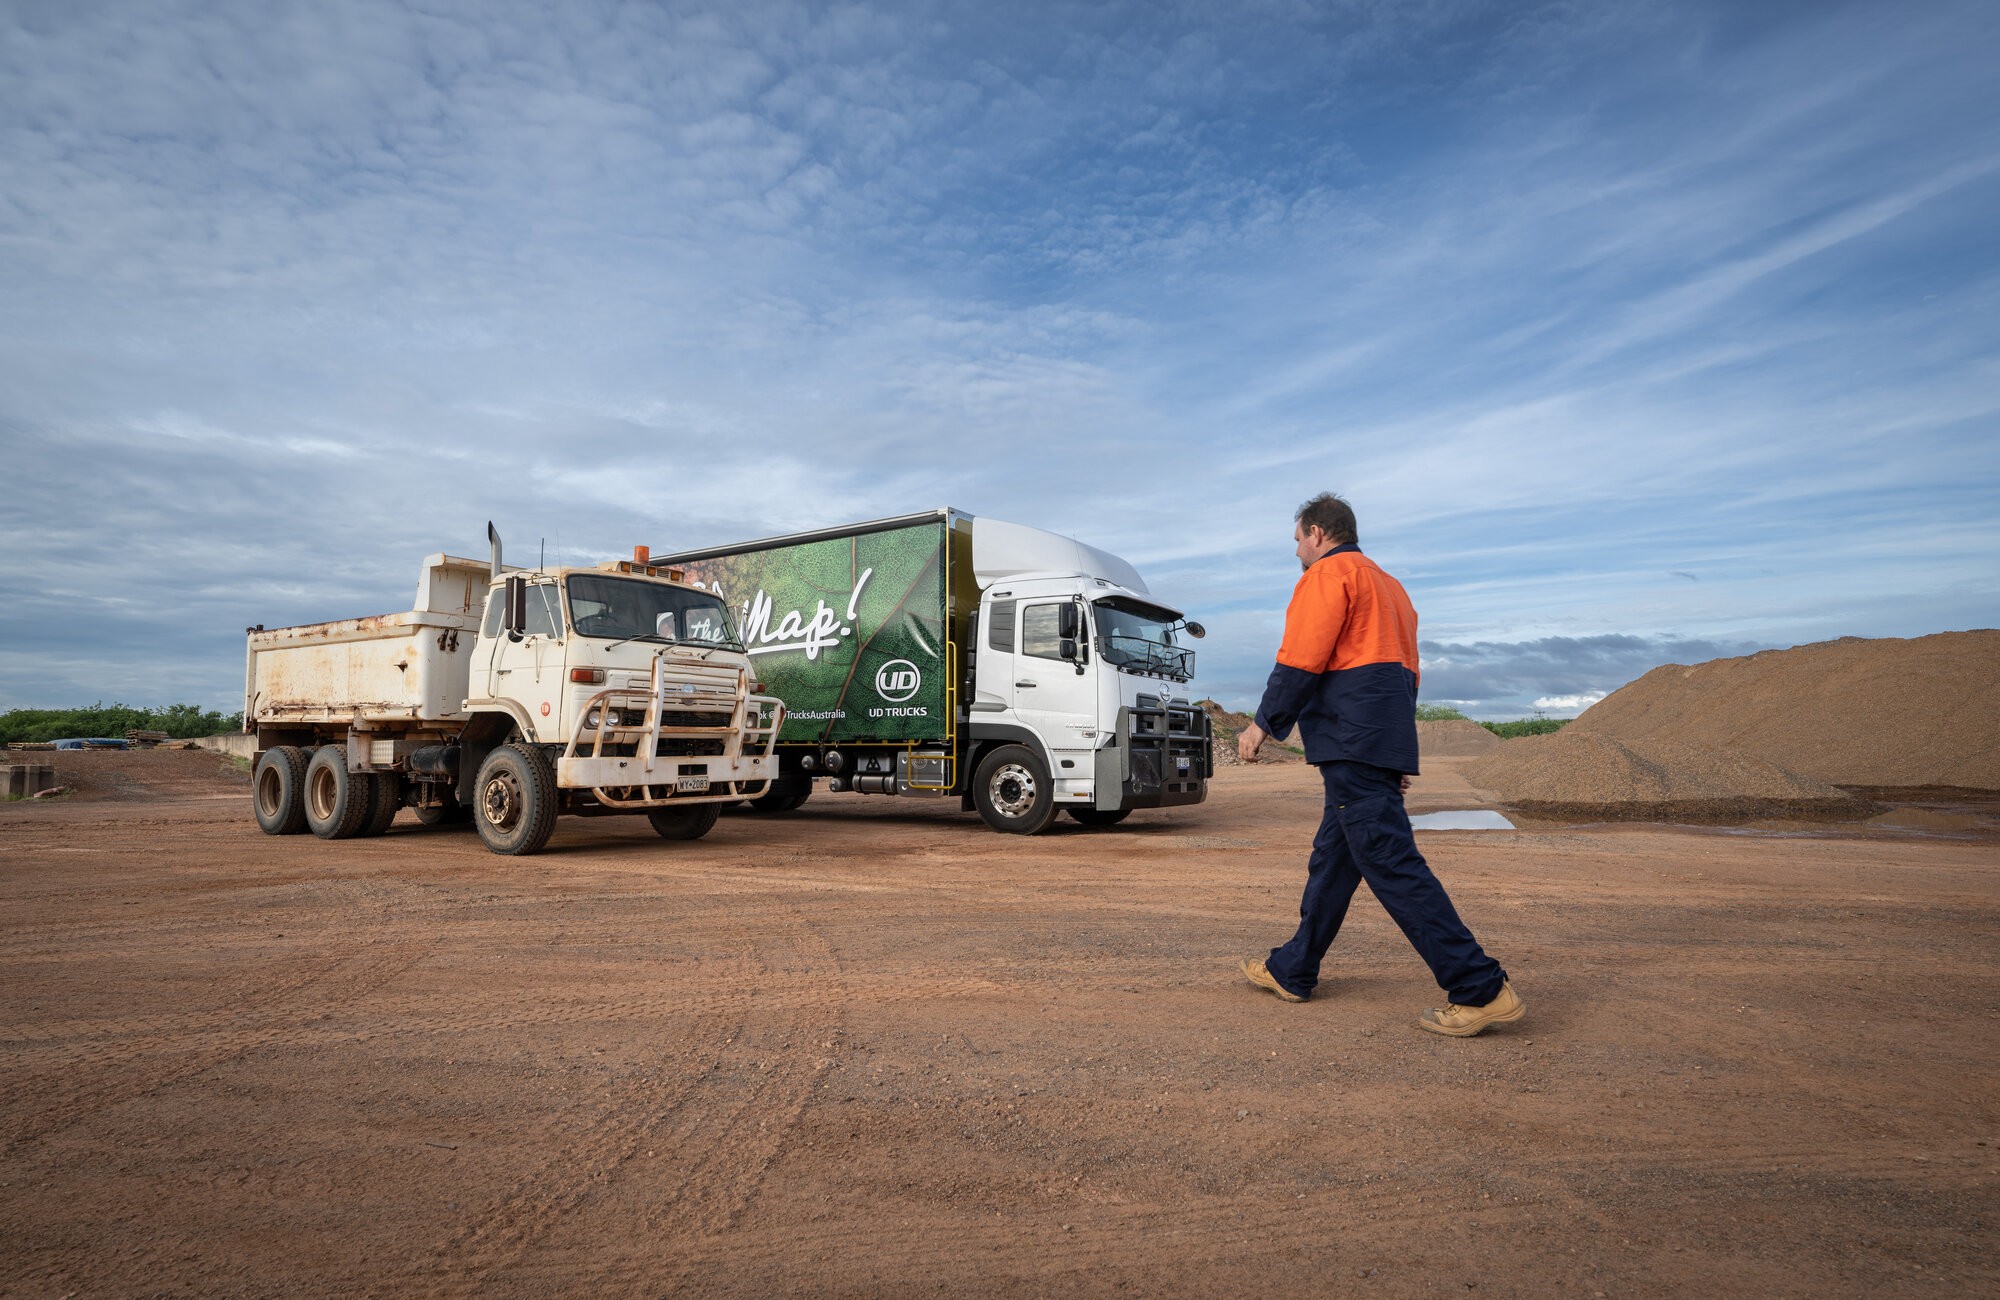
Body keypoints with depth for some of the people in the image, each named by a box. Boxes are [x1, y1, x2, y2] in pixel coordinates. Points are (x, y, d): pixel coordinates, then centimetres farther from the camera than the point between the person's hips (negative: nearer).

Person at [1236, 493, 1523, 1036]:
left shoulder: (1327, 573, -3)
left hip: (1351, 738, -10)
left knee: (1391, 862, -11)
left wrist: (1264, 724, -7)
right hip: (1385, 740, 10)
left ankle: (1480, 988, -12)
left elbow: (1300, 661, -14)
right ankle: (1292, 971, 25)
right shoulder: (1386, 584, 26)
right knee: (1331, 858, 15)